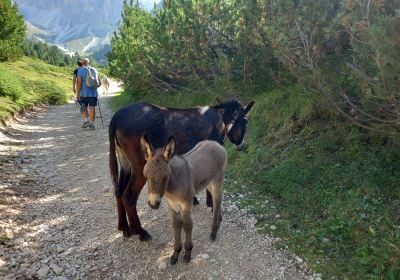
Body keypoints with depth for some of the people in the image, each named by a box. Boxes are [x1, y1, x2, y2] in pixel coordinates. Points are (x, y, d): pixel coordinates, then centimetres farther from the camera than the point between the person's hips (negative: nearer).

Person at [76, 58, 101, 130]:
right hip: (94, 93, 3)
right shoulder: (94, 69, 10)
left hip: (84, 93, -3)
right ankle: (92, 124, 5)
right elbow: (99, 83, 12)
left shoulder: (80, 70, -2)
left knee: (83, 107, 13)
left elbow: (79, 83, -10)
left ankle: (86, 120, 0)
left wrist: (77, 94, -7)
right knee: (92, 108, 4)